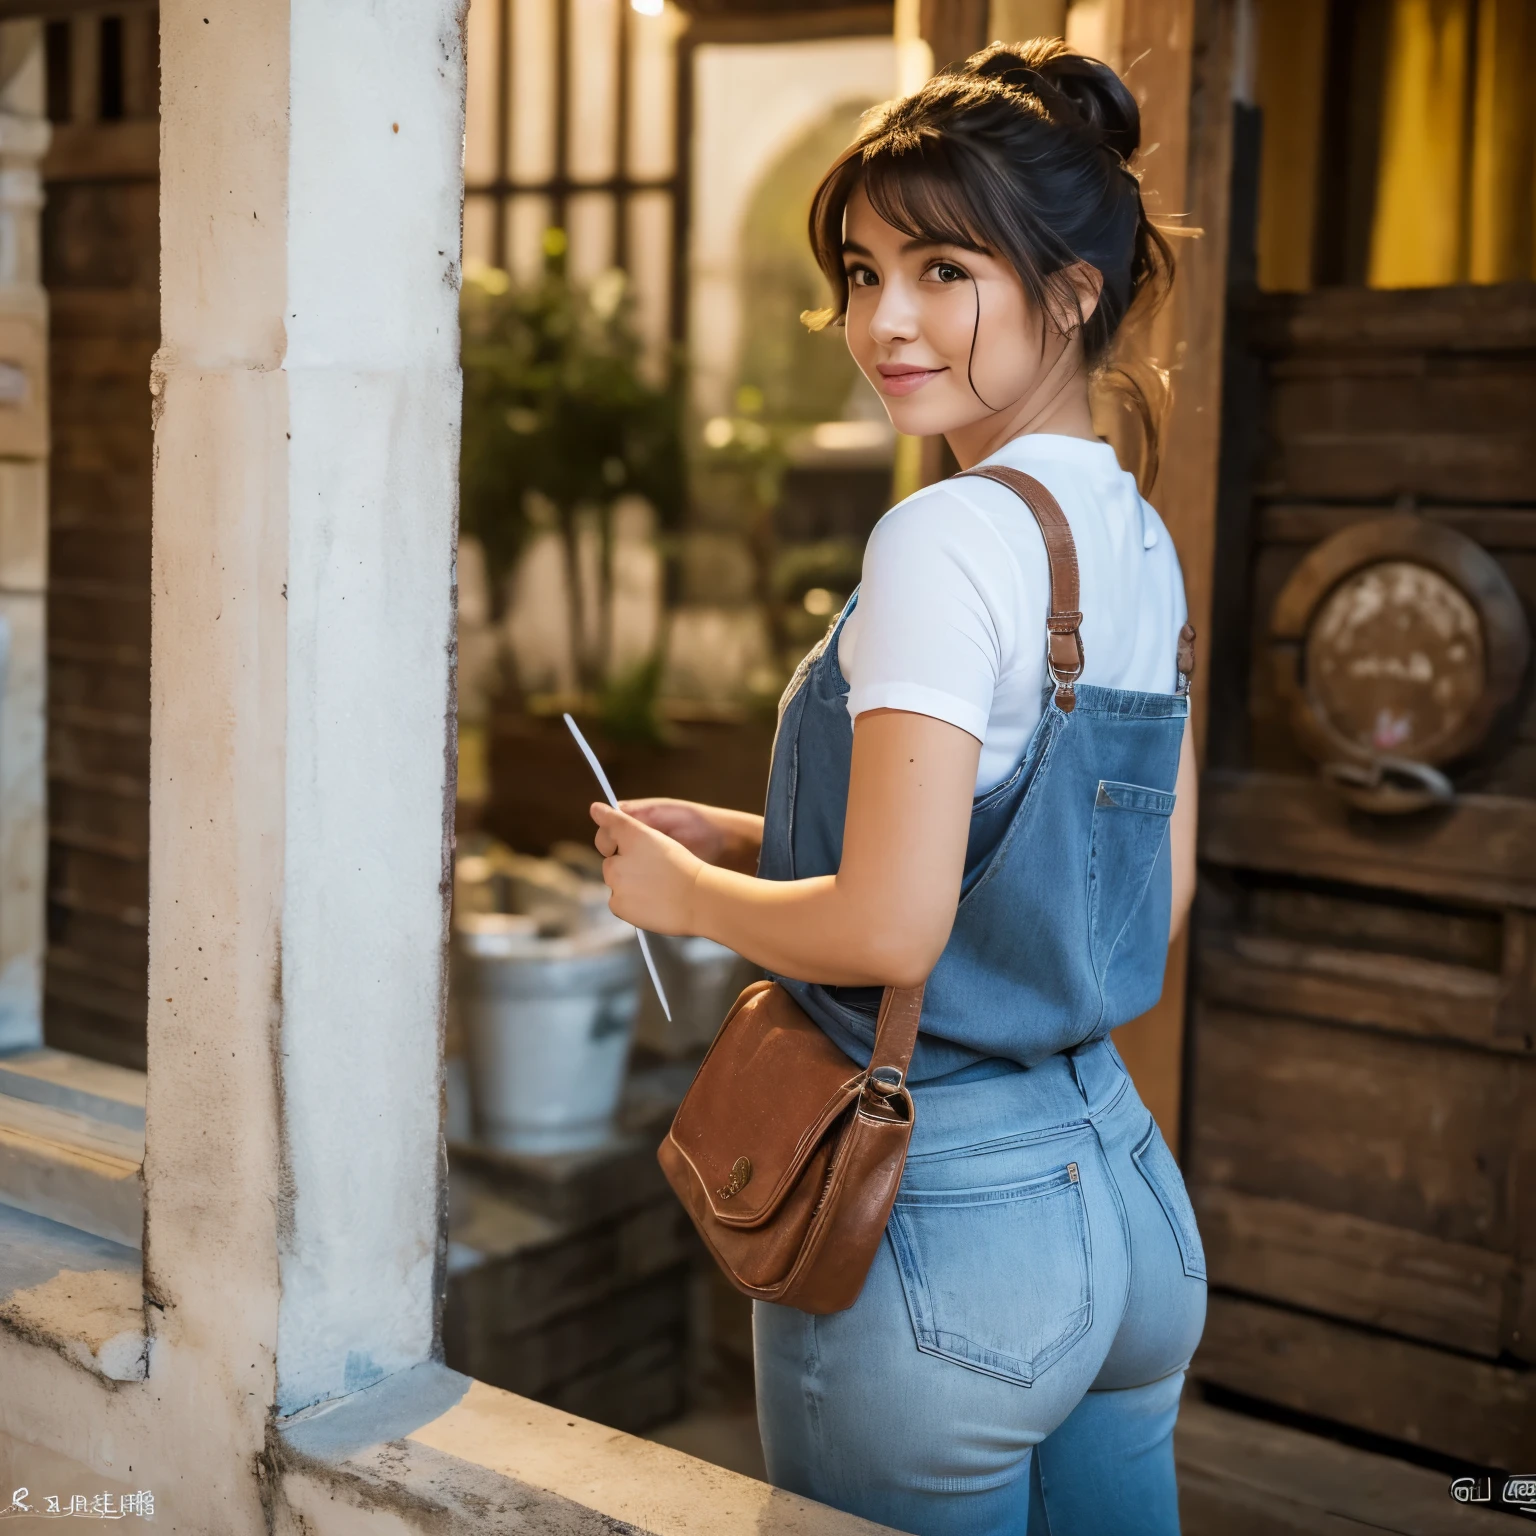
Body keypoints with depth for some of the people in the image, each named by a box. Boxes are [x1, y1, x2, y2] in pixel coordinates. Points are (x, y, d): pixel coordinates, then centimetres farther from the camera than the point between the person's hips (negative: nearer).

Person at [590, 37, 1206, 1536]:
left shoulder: (947, 539, -20)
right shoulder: (1140, 537, 6)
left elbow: (890, 929, -25)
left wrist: (686, 889, -5)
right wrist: (753, 839, 11)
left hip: (938, 1224, -8)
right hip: (1123, 1184, 8)